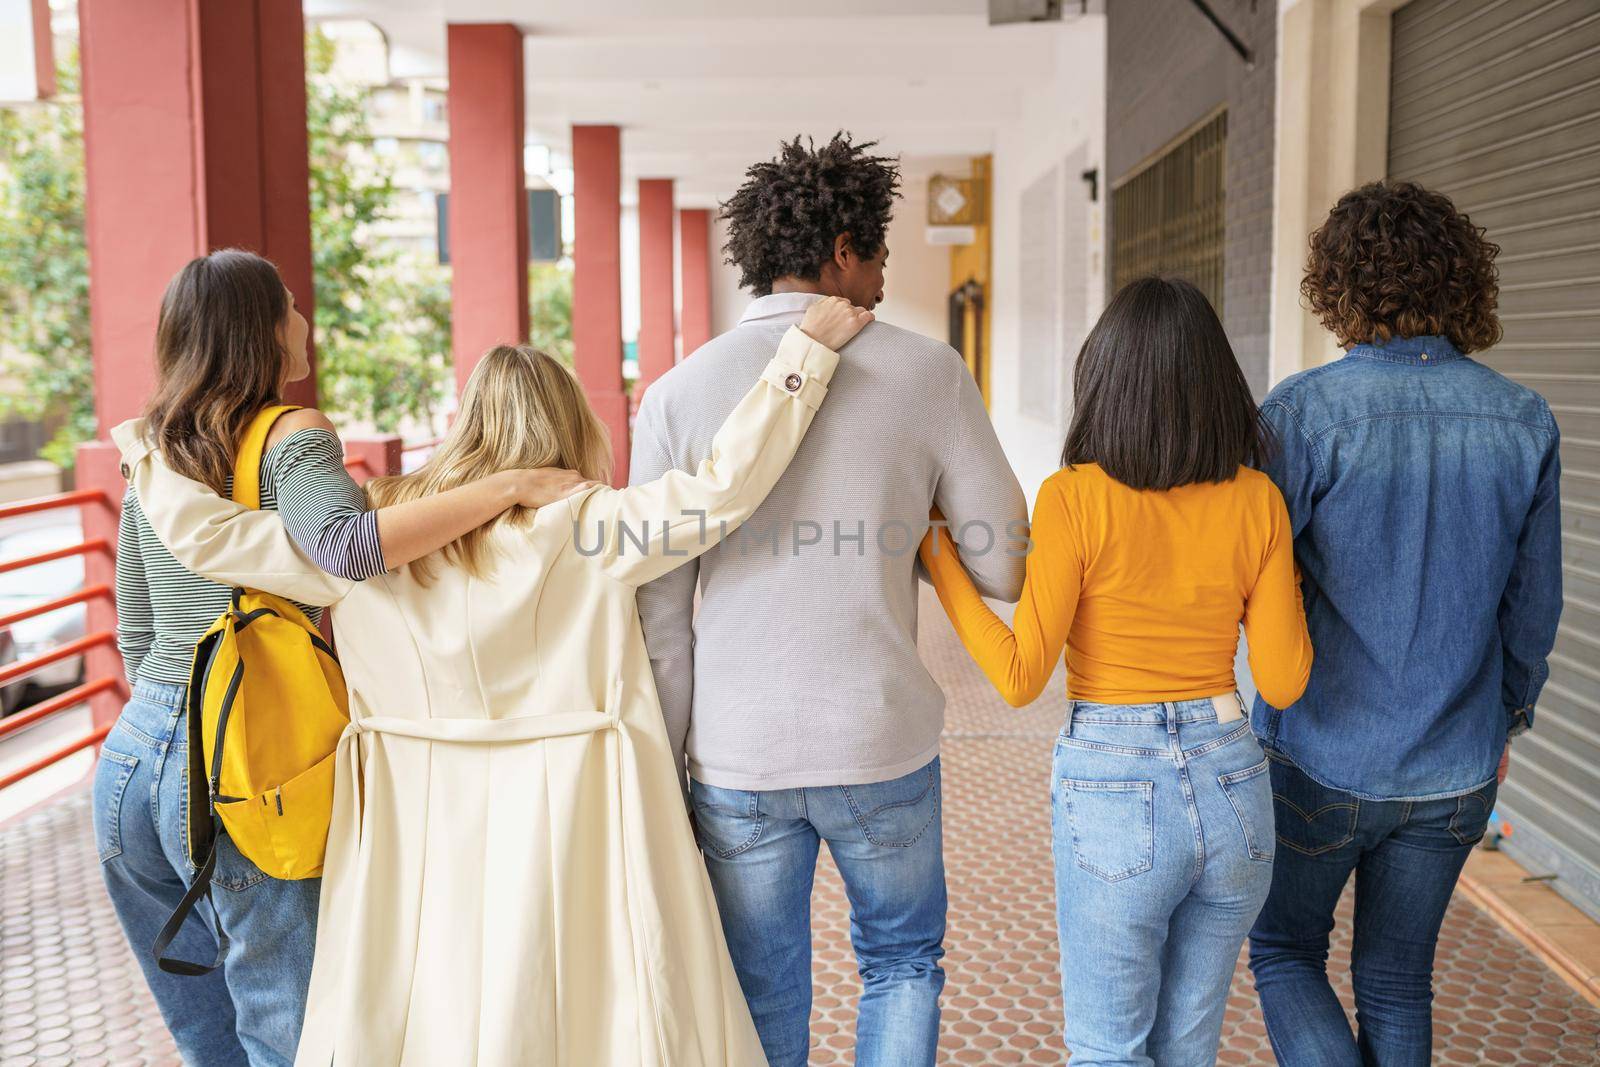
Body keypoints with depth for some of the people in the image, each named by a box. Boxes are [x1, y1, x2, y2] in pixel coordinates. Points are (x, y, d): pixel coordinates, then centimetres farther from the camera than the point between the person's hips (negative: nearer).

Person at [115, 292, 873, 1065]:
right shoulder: (584, 525, -8)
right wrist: (806, 351, -7)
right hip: (563, 825, -3)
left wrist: (147, 456, 22)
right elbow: (723, 486, -13)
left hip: (420, 834, 3)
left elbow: (210, 538, 4)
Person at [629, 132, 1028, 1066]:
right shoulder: (927, 374, -5)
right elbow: (1011, 569, -2)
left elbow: (659, 620, -4)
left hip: (736, 756, 1)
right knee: (903, 962, 24)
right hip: (882, 744, 0)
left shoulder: (678, 395, -4)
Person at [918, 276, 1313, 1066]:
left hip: (1114, 796, -4)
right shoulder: (1257, 500, -2)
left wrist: (939, 562, -4)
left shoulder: (1075, 498, -14)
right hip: (1232, 788, 5)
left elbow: (1020, 678, -13)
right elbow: (1283, 682, 0)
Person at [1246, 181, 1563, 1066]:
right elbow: (1533, 608, 5)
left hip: (1322, 760, -4)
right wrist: (1507, 720, 19)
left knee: (1284, 952, 19)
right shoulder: (1525, 423, -3)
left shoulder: (1306, 411, -18)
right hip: (1453, 774, 4)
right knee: (1397, 984, 20)